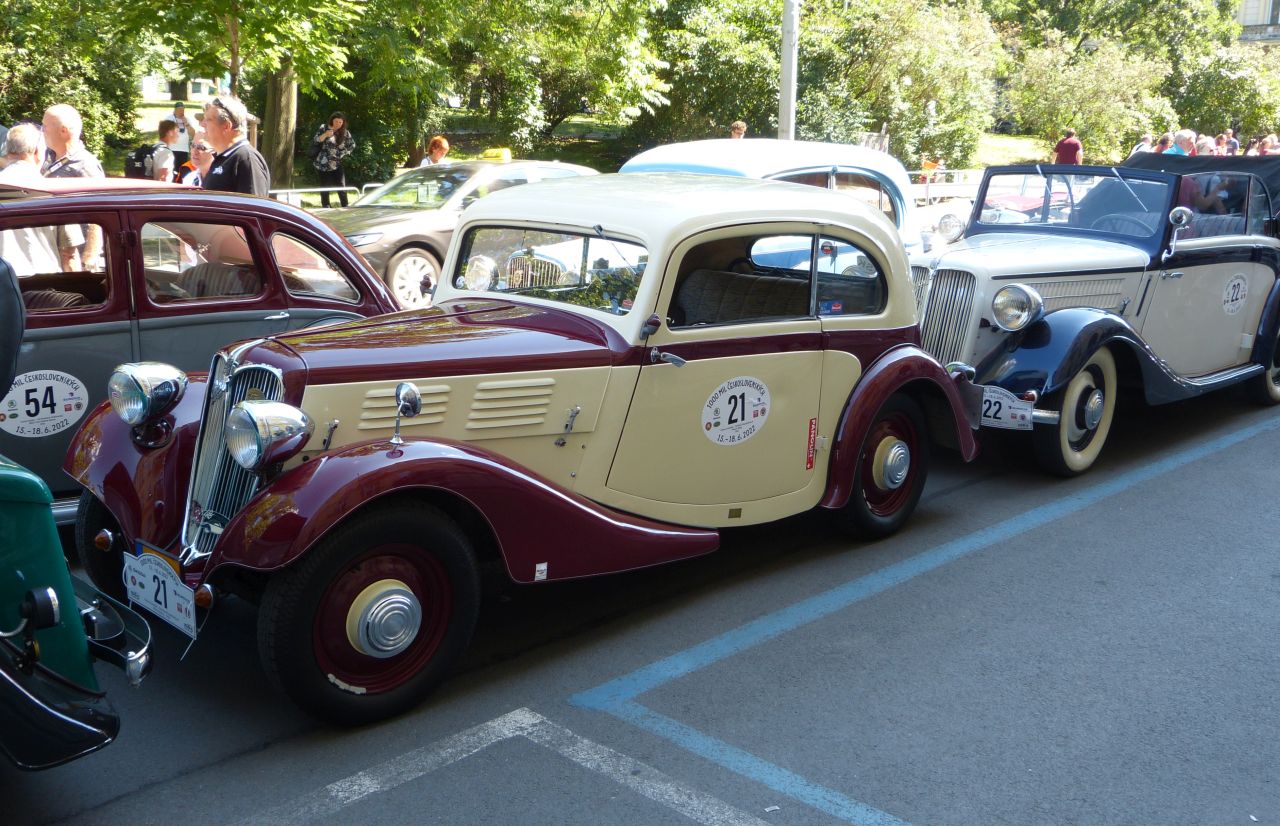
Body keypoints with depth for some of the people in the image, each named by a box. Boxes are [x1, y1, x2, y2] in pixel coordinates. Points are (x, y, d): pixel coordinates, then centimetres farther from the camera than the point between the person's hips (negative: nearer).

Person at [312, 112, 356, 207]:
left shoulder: (345, 132, 4)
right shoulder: (324, 129, -1)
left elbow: (352, 145, 13)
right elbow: (315, 141, -7)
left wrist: (343, 153, 2)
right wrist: (325, 135, -22)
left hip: (336, 164, 1)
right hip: (323, 164, -1)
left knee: (341, 186, -3)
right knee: (324, 186, 2)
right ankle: (326, 208, 9)